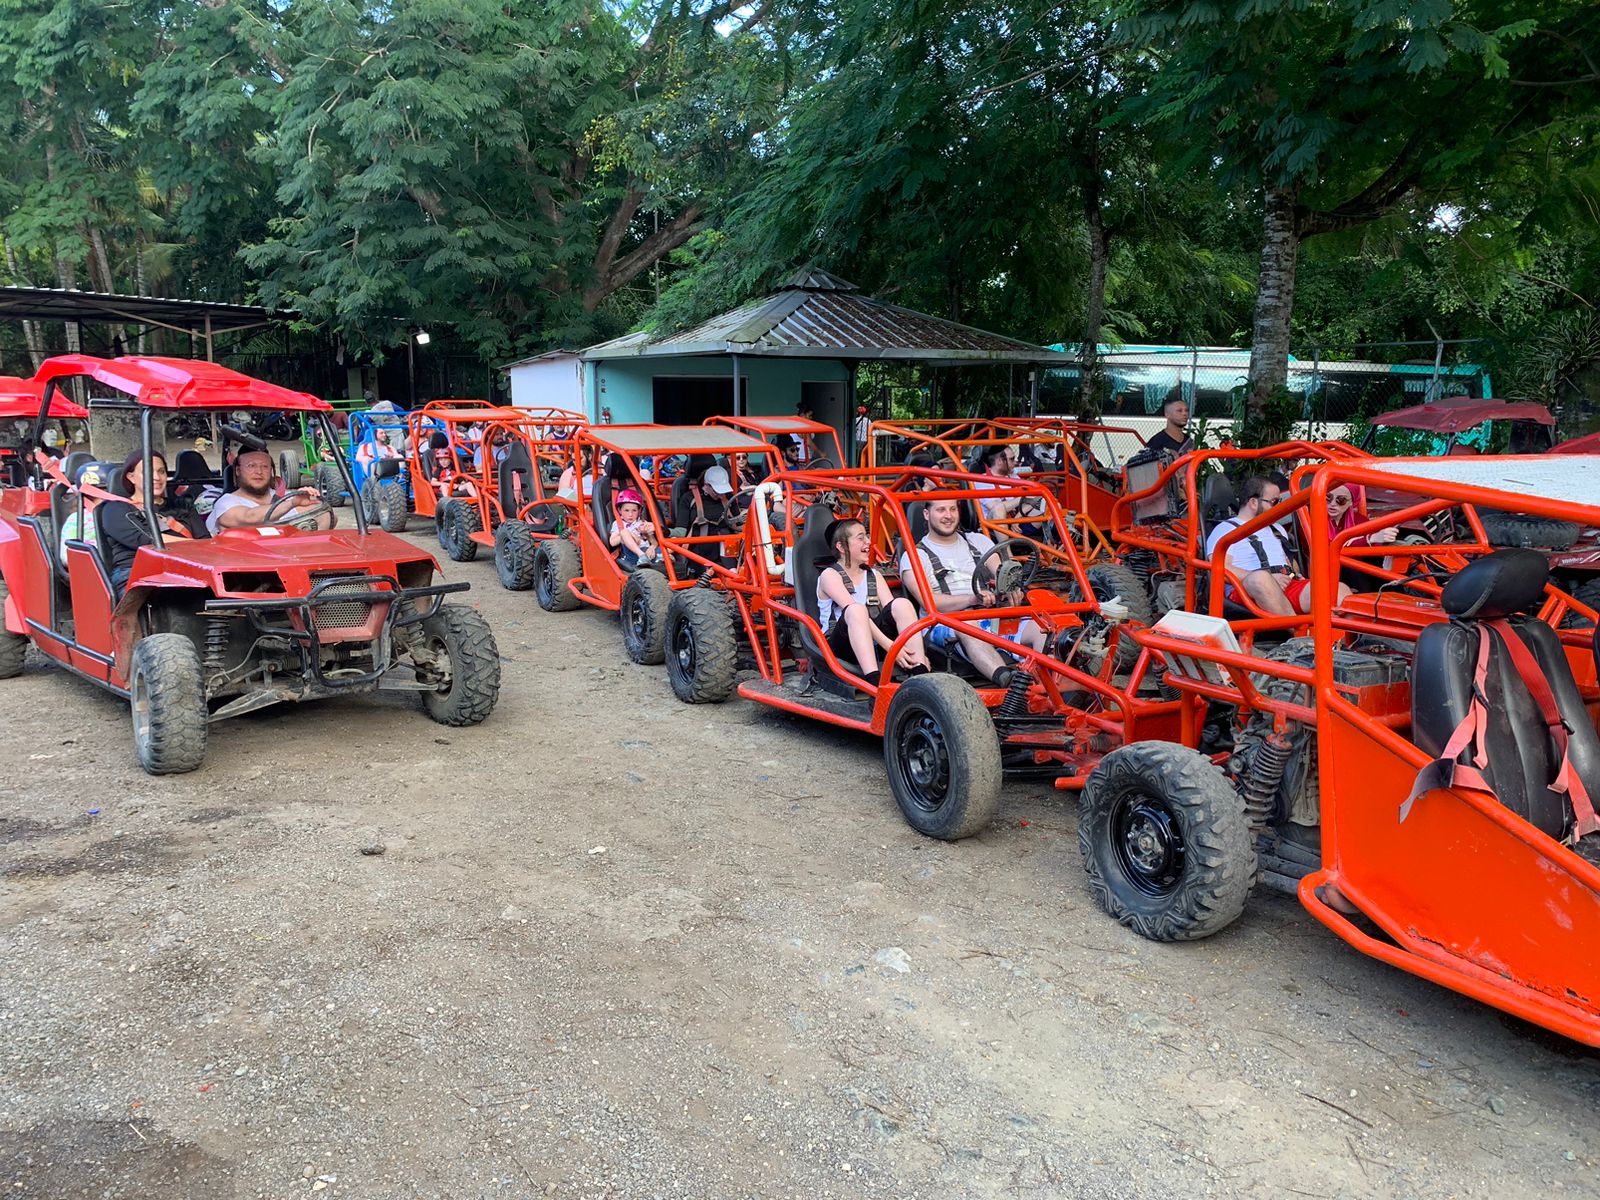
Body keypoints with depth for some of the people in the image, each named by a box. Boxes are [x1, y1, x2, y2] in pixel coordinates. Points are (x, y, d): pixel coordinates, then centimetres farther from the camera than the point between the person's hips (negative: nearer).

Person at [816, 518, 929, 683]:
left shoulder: (874, 576, 19)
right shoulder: (830, 575, 0)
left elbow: (893, 612, 3)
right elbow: (857, 612, -16)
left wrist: (918, 652, -12)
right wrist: (889, 645, -28)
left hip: (874, 643, 5)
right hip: (840, 645, -5)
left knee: (902, 603, -18)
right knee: (856, 610, -34)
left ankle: (921, 674, -32)